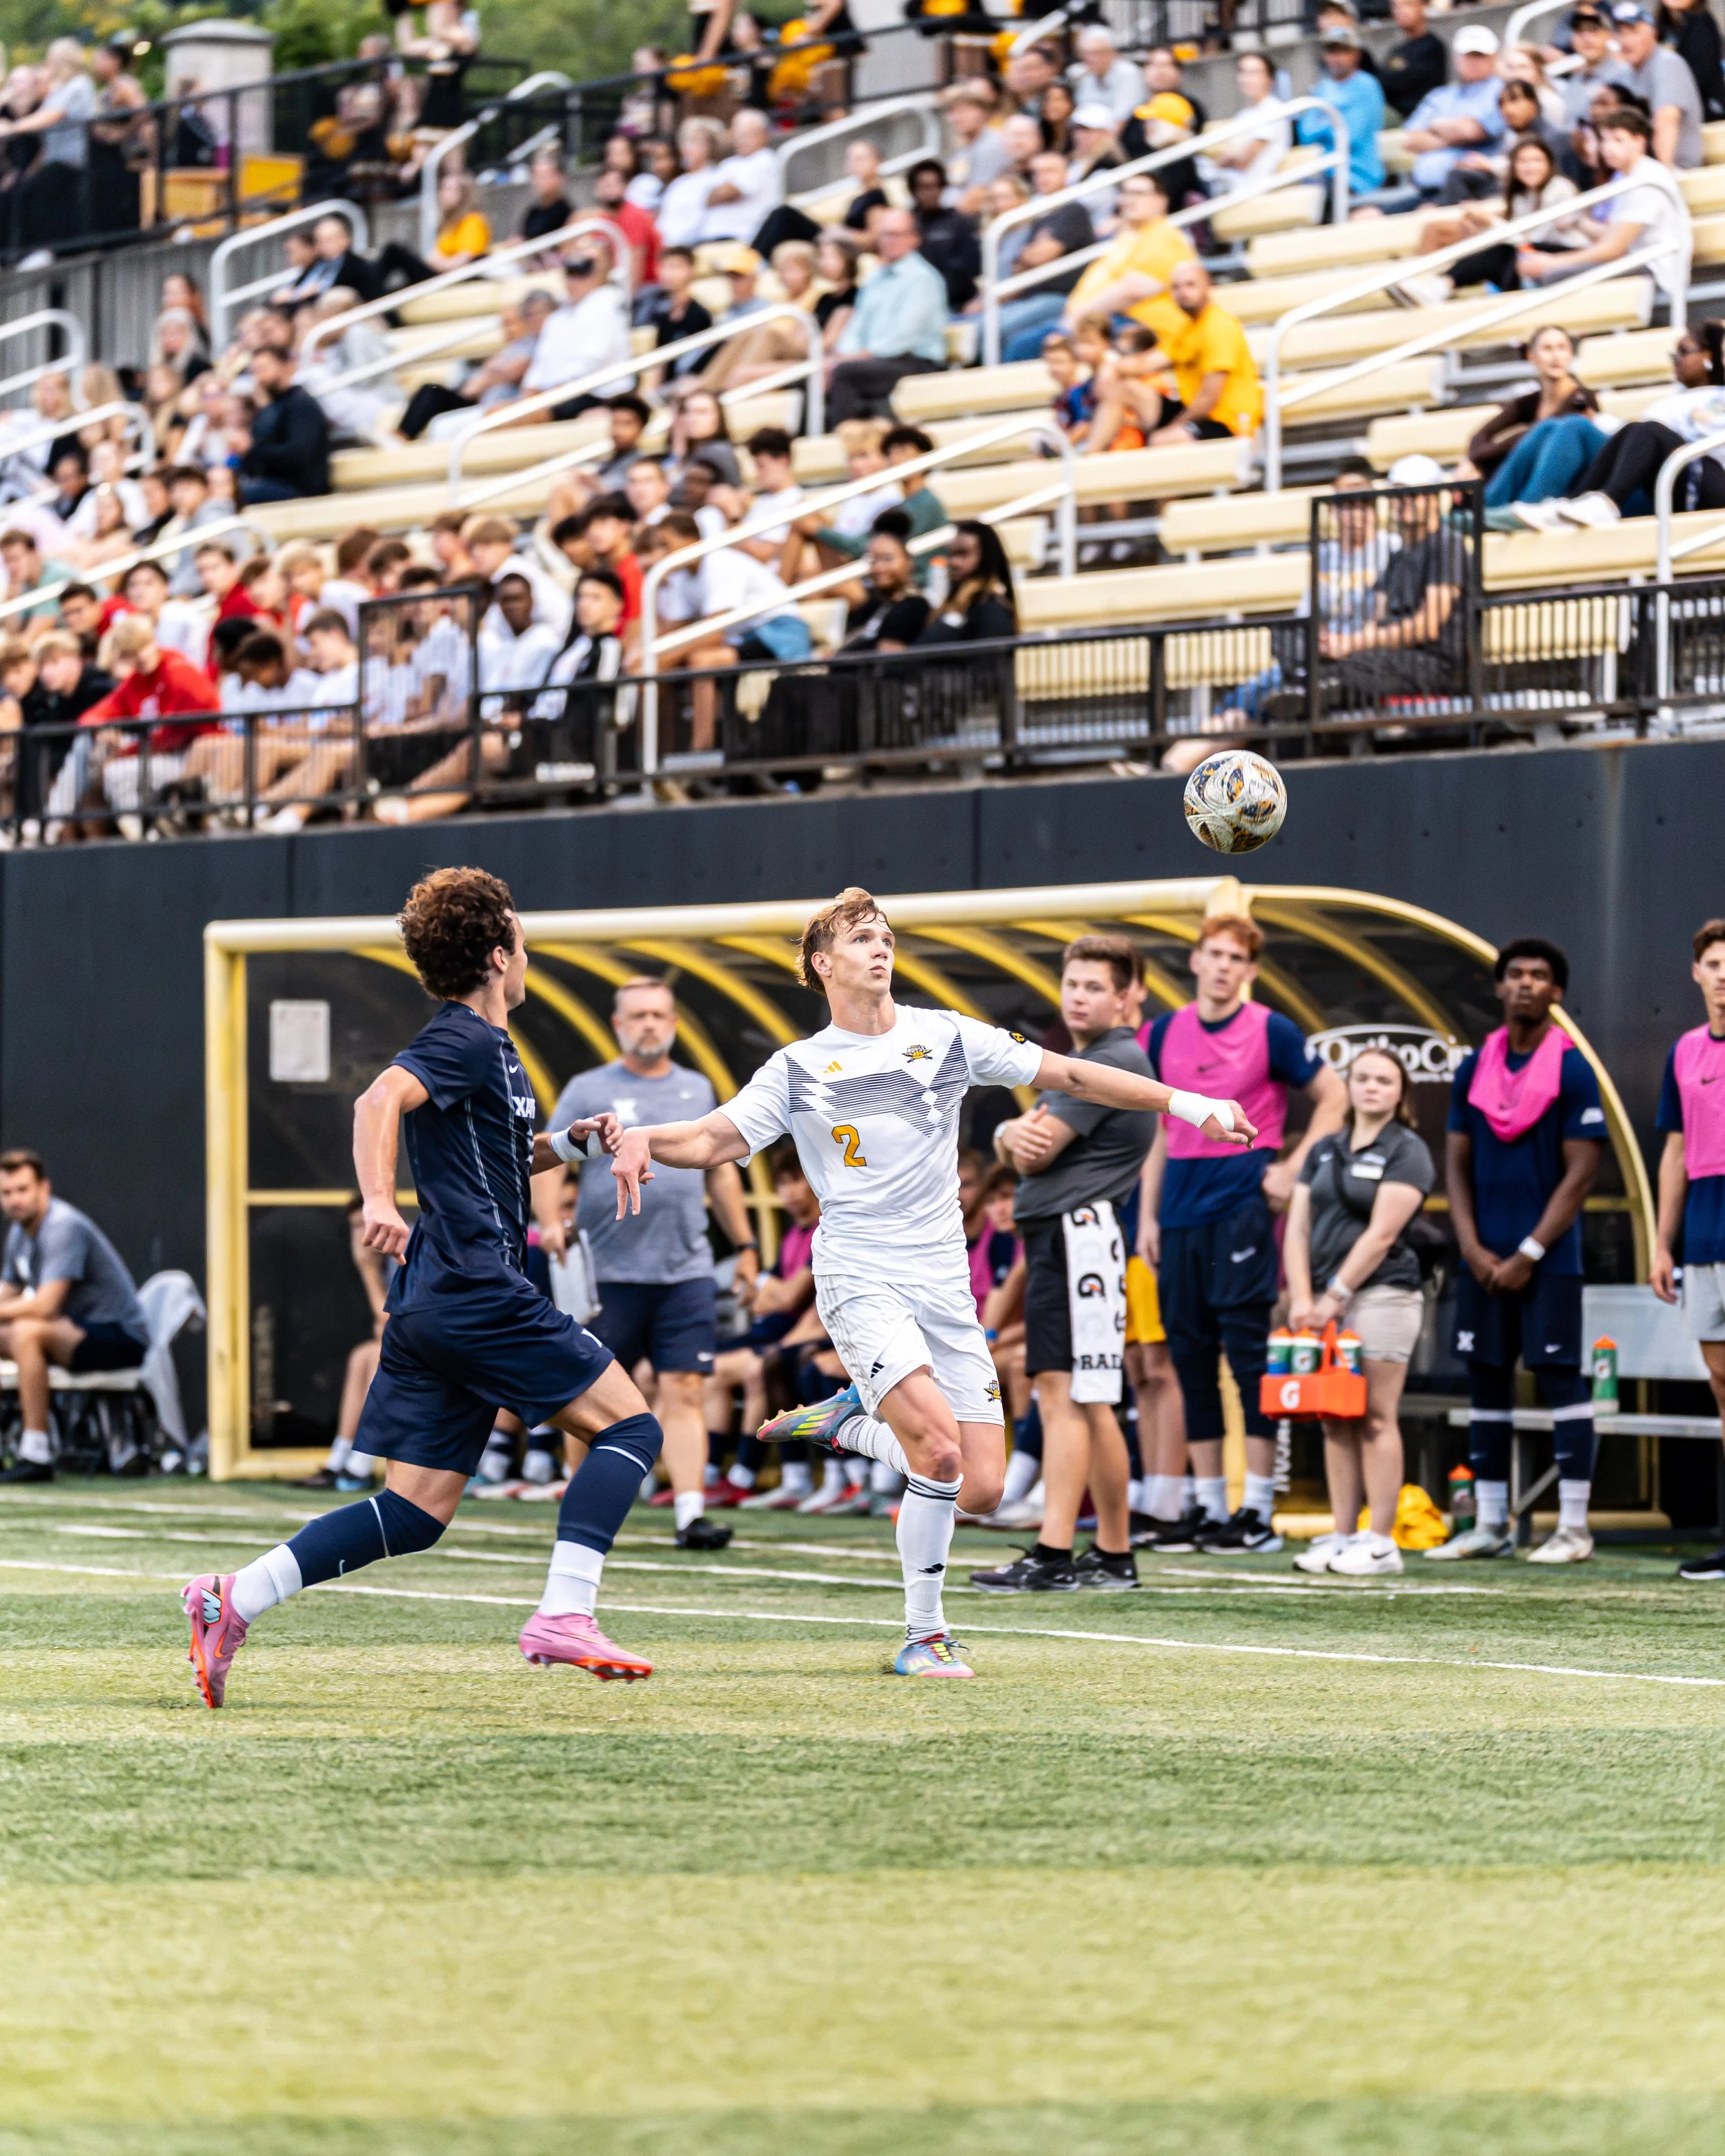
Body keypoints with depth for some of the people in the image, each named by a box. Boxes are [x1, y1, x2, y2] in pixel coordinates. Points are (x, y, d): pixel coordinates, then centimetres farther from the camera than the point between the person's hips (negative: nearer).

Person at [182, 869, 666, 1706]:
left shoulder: (486, 1046, 23)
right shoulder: (463, 1041, -7)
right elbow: (381, 1099, -26)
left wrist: (569, 1141, 22)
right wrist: (379, 1199, -41)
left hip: (433, 1304, 10)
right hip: (476, 1290, -10)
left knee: (417, 1512, 7)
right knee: (627, 1424, -5)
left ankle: (232, 1600, 0)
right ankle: (563, 1616, -15)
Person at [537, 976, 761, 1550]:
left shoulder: (697, 1090, 15)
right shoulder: (588, 1091, 4)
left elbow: (721, 1172, 23)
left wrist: (744, 1245, 20)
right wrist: (551, 1222, -18)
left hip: (687, 1271, 2)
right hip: (608, 1273, -2)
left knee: (684, 1392, -7)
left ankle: (691, 1513, -13)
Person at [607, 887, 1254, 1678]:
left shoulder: (946, 1037, 8)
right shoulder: (799, 1069, 4)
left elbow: (1068, 1076, 10)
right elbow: (713, 1139, 3)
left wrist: (1190, 1105, 6)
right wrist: (642, 1137, -19)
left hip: (945, 1286, 4)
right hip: (858, 1280, -4)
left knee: (980, 1491, -5)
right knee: (939, 1448, -25)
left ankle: (845, 1421, 21)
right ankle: (925, 1635, -9)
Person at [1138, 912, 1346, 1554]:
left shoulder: (1271, 1032, -3)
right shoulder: (1166, 1034, 10)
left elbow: (1333, 1098, 3)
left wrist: (1293, 1169, -5)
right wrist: (1147, 1217, 11)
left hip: (1241, 1206, -5)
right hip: (1180, 1212, 5)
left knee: (1248, 1351, -7)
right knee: (1189, 1354, 7)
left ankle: (1258, 1511, -6)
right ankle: (1207, 1506, 13)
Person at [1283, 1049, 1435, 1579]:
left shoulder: (1406, 1152, -1)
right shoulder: (1324, 1151, 17)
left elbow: (1382, 1235, -10)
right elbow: (1299, 1227, 11)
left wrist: (1335, 1296, -12)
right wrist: (1302, 1297, -2)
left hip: (1382, 1295, -6)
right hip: (1327, 1301, 6)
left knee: (1375, 1417, -7)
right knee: (1336, 1421, 5)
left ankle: (1381, 1540, -7)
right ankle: (1342, 1535, 7)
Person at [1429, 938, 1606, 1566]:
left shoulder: (1572, 1070, -5)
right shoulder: (1474, 1067, 10)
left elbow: (1580, 1172, -8)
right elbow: (1456, 1164, 11)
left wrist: (1529, 1255, -12)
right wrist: (1473, 1248, -2)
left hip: (1548, 1257, -5)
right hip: (1484, 1256, 5)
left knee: (1560, 1377, -5)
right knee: (1485, 1383, 7)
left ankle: (1573, 1527, -3)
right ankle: (1490, 1525, 13)